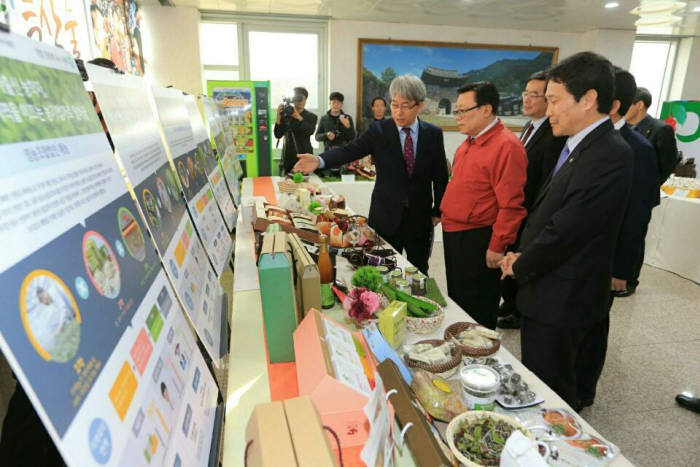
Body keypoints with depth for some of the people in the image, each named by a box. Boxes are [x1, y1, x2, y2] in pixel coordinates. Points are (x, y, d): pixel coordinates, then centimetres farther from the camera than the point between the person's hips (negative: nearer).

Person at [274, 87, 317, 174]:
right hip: (288, 157, 1)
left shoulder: (311, 117, 6)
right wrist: (278, 117, -14)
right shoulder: (285, 115, 6)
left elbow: (310, 131, -14)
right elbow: (278, 135, -3)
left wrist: (299, 117, -24)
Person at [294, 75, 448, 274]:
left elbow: (440, 176, 5)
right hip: (386, 217, -1)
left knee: (419, 272, 15)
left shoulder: (433, 134, 0)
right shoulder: (378, 130, -4)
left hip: (420, 218, 2)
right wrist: (319, 160, -32)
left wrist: (438, 210, 6)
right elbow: (350, 150, -15)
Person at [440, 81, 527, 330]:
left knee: (476, 309, 6)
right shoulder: (470, 141, 11)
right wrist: (447, 221, 16)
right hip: (453, 234, 9)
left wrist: (498, 246, -17)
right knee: (456, 299, 21)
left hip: (477, 241, -9)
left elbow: (511, 204, -20)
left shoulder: (506, 146, -18)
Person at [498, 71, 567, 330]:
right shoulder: (530, 127, 9)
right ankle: (510, 305, 41)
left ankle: (521, 314, 31)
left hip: (529, 218, -8)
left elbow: (546, 184, -22)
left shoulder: (554, 134, -22)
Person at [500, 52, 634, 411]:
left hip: (560, 300, -9)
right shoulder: (579, 148, 9)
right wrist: (522, 256, 2)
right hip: (559, 294, 9)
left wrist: (521, 267, -8)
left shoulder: (609, 155, -22)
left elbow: (566, 229, -23)